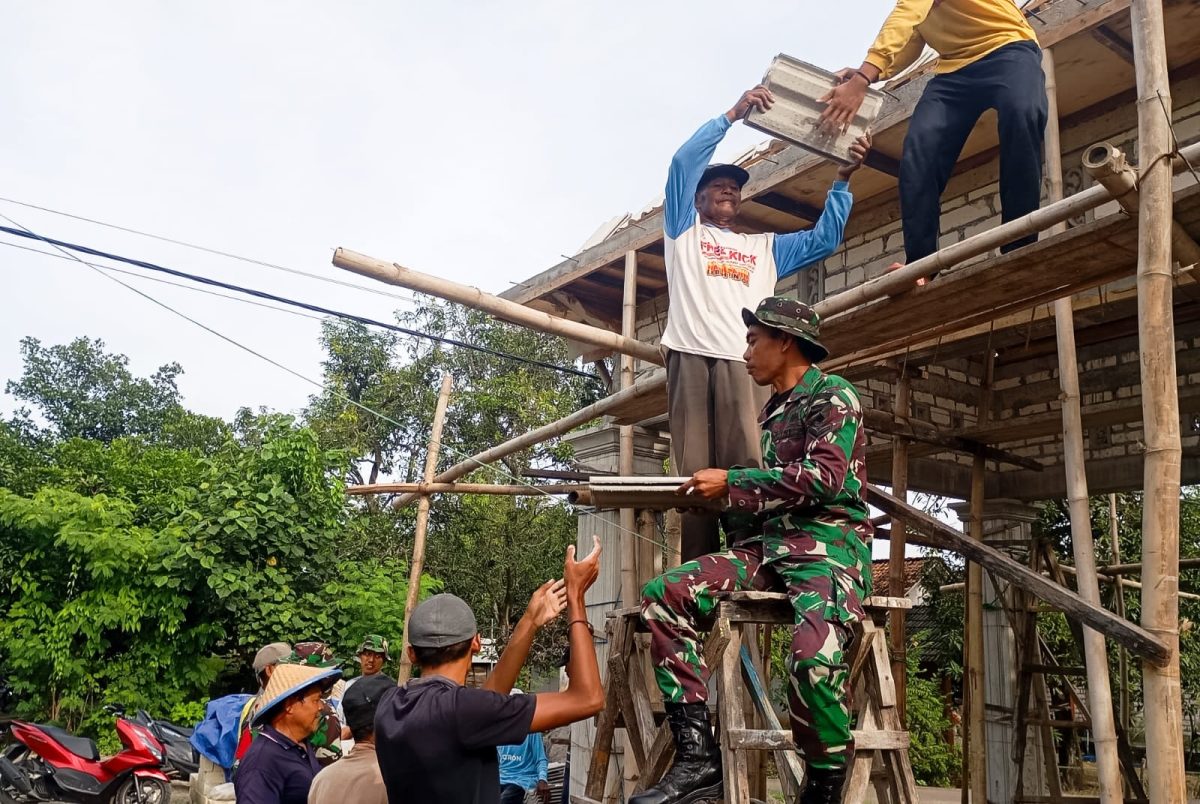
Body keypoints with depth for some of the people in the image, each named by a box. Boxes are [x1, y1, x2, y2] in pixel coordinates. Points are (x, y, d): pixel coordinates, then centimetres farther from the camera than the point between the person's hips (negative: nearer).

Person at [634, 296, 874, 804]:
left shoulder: (833, 395, 0)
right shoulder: (773, 410, 22)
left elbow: (822, 478, -15)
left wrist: (730, 482, -10)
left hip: (828, 542, -7)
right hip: (769, 543, 8)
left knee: (814, 655, -37)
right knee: (663, 595, -13)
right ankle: (698, 756, -17)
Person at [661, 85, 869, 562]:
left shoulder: (765, 248, 34)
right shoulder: (684, 230, 24)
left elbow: (823, 241, 26)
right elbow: (684, 161, 13)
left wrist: (842, 180, 20)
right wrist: (733, 114, 12)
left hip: (743, 362, 2)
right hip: (690, 356, -2)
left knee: (747, 466, -15)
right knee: (695, 471, -10)